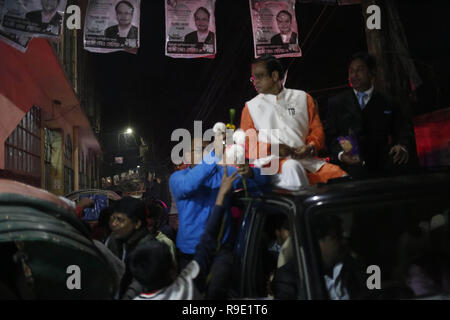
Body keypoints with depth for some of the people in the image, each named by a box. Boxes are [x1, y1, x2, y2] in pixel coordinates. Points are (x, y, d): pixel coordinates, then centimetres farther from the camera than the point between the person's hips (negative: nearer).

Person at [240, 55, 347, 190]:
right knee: (293, 167, -38)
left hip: (305, 159, 2)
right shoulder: (251, 106, 16)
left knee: (341, 177, -21)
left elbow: (317, 129, 15)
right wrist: (272, 148, -8)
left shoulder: (302, 97, 19)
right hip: (271, 161, -2)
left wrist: (310, 147, -7)